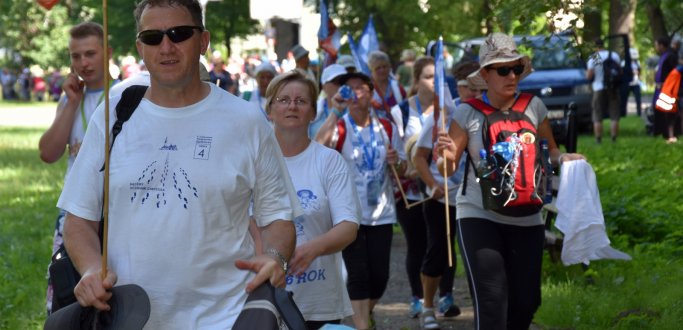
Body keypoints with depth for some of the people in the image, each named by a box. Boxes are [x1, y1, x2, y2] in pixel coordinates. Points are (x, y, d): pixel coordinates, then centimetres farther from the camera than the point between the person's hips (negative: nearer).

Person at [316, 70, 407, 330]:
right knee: (358, 274, -8)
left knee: (379, 275, 5)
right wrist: (336, 111, -26)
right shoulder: (339, 128, -4)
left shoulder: (387, 128, 7)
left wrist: (396, 162, -9)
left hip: (381, 212, 3)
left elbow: (402, 170, 14)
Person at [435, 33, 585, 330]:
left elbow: (550, 152, 11)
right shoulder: (467, 113, -6)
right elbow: (449, 169, -1)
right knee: (491, 302, -14)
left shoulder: (533, 107, 0)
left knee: (526, 301, 5)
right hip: (478, 215, -3)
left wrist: (564, 158, -11)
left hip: (526, 218, 3)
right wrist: (446, 156, -23)